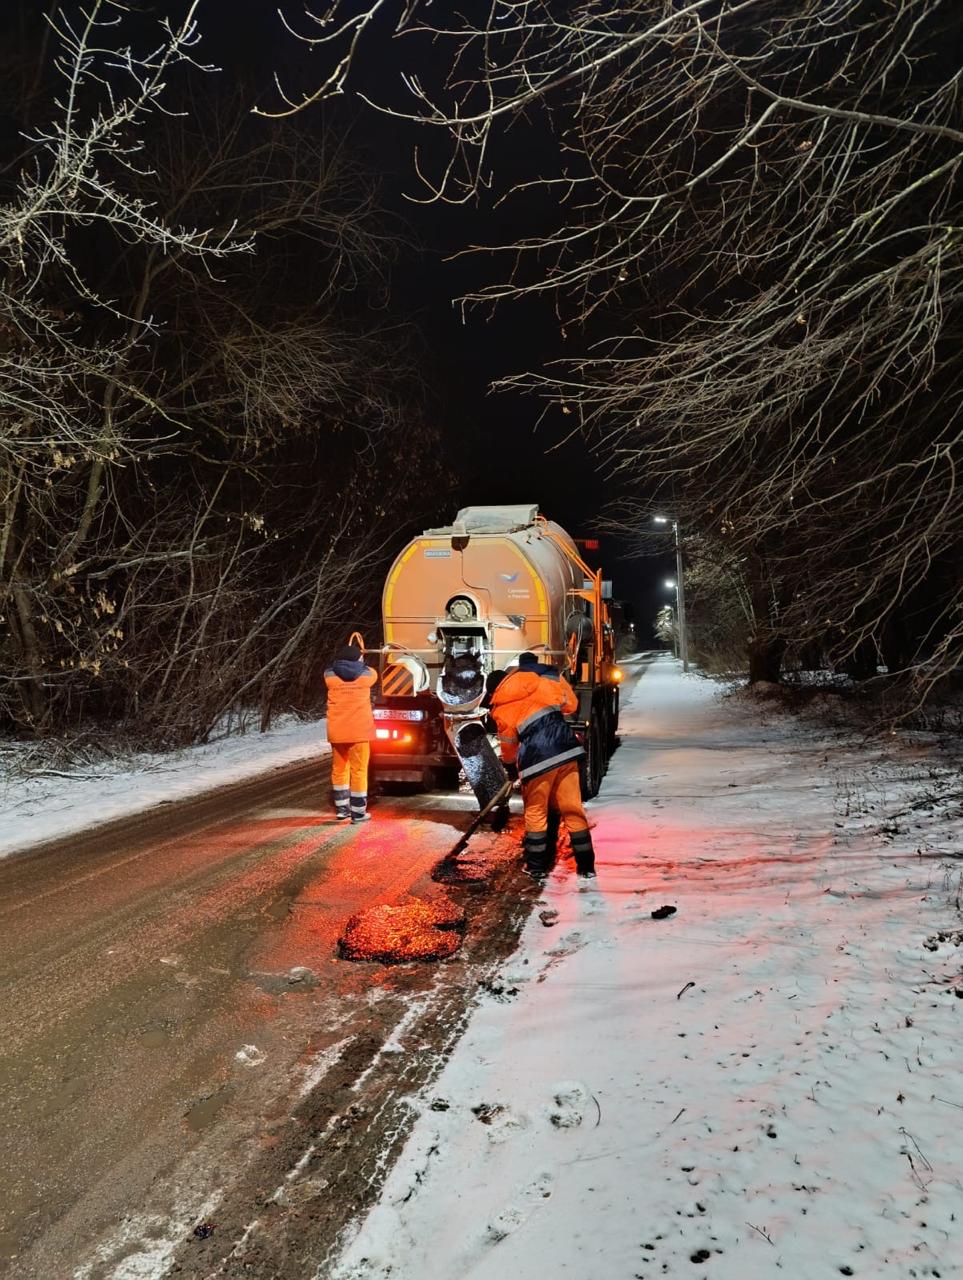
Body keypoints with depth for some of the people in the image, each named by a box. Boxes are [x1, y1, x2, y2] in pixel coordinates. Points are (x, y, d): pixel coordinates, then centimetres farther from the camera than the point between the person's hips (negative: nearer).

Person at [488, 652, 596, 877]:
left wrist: (512, 762, 39)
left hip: (536, 758, -3)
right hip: (566, 750, 3)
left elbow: (508, 747, 19)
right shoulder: (548, 677, 14)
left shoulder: (500, 708, 9)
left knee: (535, 812, 14)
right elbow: (571, 704, 21)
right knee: (572, 809, 12)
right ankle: (586, 864, 17)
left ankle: (536, 865, 22)